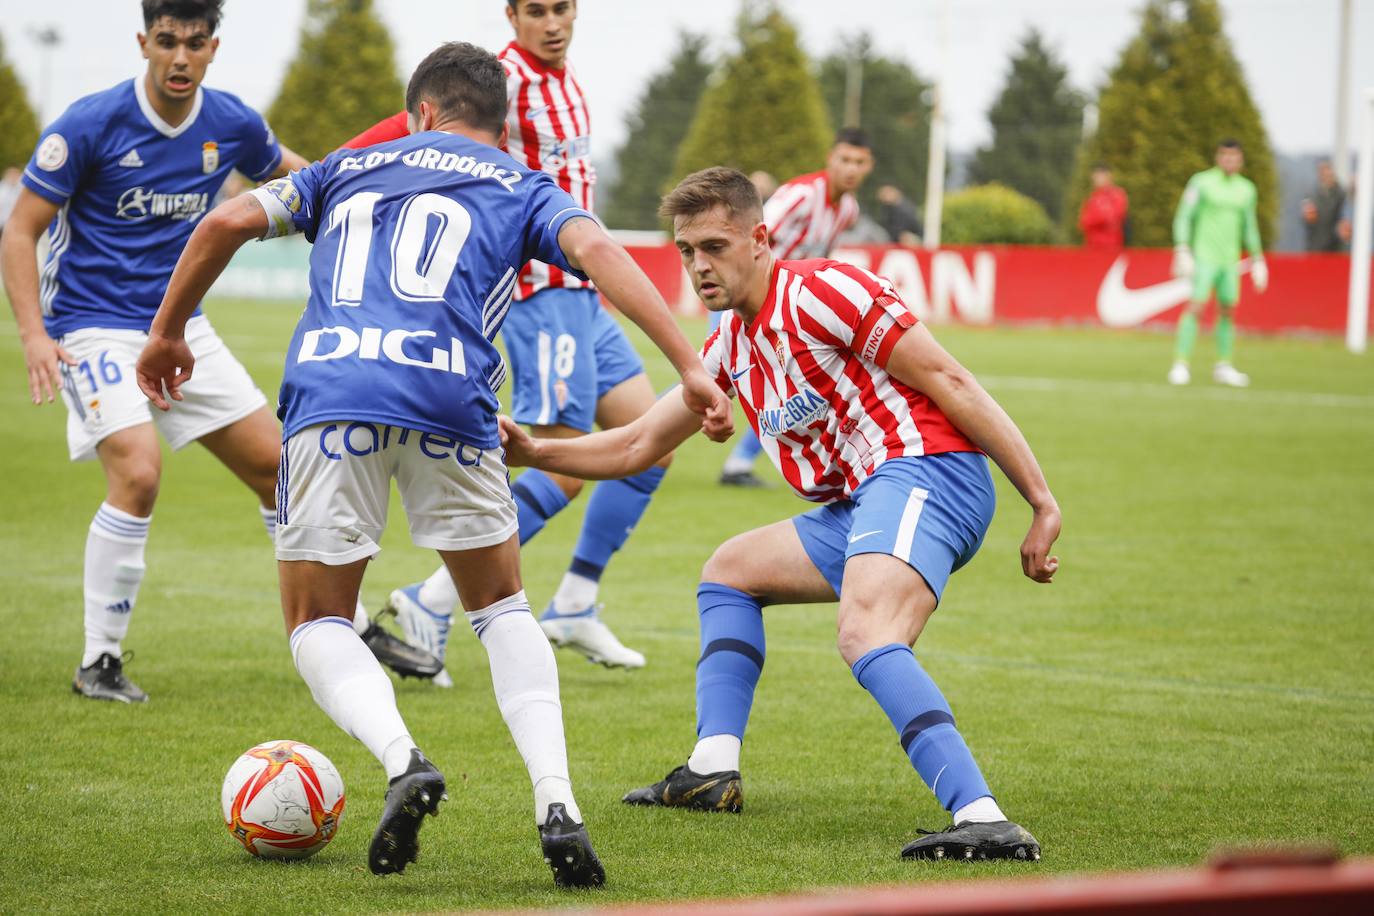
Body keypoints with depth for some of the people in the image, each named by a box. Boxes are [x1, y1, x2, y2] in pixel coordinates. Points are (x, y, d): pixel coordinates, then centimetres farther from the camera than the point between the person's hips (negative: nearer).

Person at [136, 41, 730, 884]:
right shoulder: (521, 188, 24)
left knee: (318, 624, 13)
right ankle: (556, 804, 0)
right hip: (449, 401, 0)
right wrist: (689, 365, -4)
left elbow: (230, 222, 17)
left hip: (327, 390, 0)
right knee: (502, 610, 19)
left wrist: (168, 330, 29)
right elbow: (596, 251, 3)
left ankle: (403, 760, -17)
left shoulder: (349, 170, 29)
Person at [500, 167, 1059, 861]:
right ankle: (712, 771, 15)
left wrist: (1042, 504, -15)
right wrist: (532, 452, 11)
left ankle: (985, 822, -48)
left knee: (865, 637, -33)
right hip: (862, 504, 10)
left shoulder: (820, 291, -9)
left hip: (924, 470, -10)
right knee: (731, 569, 24)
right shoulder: (731, 348, 19)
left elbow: (947, 381, -11)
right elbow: (636, 446, 27)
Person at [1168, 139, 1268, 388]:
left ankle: (1224, 366, 15)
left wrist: (1258, 260, 18)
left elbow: (1249, 227, 21)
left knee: (1228, 311, 5)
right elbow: (1183, 218, -3)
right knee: (1196, 306, -14)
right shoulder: (1201, 182, -3)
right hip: (1204, 255, -5)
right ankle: (1181, 363, -13)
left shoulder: (1246, 189, 12)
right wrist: (1182, 252, -13)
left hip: (1230, 260, 5)